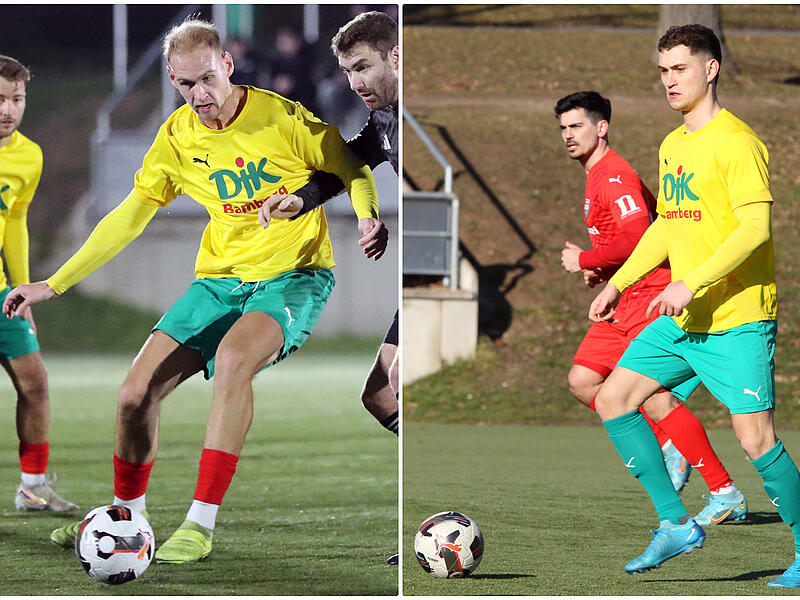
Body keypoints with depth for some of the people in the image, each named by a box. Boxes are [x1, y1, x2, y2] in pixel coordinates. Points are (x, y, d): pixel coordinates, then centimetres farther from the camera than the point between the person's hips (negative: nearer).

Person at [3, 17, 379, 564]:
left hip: (294, 276, -5)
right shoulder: (178, 136, 0)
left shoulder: (281, 118, -13)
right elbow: (129, 218, 9)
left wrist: (368, 219, -22)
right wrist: (53, 285, 6)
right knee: (137, 391, -7)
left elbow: (353, 170, 0)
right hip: (221, 279, 5)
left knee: (232, 358, -35)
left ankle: (200, 525, -28)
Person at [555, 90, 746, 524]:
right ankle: (669, 447, 12)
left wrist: (585, 260, -13)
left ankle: (725, 495, -7)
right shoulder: (598, 176, 18)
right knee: (582, 380, 5)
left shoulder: (613, 176, -14)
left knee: (653, 398, -13)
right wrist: (603, 271, 14)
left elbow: (638, 238, -26)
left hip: (650, 297, -10)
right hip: (627, 301, 10)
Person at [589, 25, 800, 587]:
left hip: (738, 319, -9)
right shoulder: (672, 146, 14)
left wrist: (693, 284, -27)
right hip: (681, 320, 9)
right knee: (613, 398, 4)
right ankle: (677, 524, 8)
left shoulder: (737, 142, -14)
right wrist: (617, 283, 20)